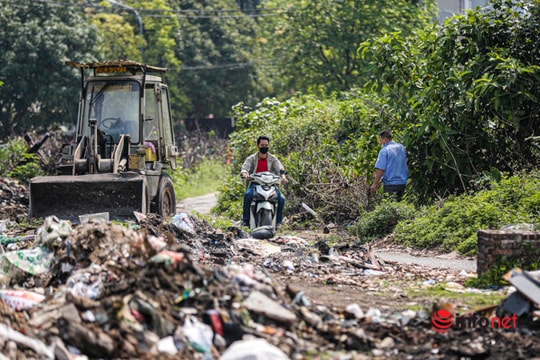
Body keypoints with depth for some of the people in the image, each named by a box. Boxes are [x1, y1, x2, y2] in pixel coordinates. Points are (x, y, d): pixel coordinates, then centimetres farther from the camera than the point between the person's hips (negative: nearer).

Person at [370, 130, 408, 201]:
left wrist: (374, 184, -13)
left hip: (390, 184, -6)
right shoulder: (402, 148, 8)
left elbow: (381, 169, -17)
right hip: (403, 183, 6)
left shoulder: (384, 150, -13)